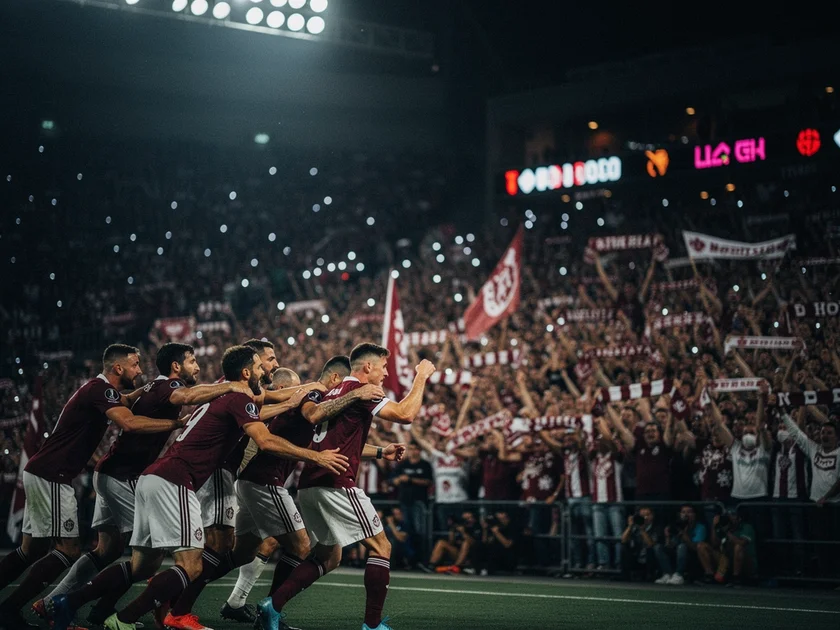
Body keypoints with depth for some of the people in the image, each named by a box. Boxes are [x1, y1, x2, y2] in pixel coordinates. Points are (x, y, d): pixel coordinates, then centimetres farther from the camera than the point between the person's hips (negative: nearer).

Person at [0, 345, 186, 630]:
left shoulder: (100, 390, 15)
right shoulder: (100, 389, -15)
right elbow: (129, 423, -31)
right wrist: (178, 423, -27)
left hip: (40, 473, 10)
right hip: (51, 477, -10)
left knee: (32, 548, 14)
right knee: (69, 550, -9)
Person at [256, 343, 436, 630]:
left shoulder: (333, 392, 21)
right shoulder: (360, 391, -6)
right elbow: (405, 414, -16)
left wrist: (380, 452, 30)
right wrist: (421, 377, -3)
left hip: (310, 486, 9)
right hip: (337, 485, -9)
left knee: (328, 557, 18)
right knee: (381, 547, 1)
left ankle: (272, 605, 7)